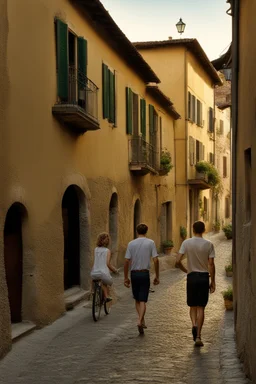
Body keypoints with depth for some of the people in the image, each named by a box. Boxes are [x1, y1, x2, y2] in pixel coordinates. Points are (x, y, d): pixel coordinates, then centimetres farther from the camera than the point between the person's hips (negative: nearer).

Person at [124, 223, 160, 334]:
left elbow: (127, 261, -2)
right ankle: (140, 321, -14)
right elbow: (156, 260, -7)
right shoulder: (150, 243, -2)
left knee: (137, 299, 16)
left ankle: (142, 320, 12)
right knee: (142, 300, 1)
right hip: (145, 273, -1)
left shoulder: (131, 244, 1)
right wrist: (157, 276, 1)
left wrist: (126, 277, 5)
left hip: (134, 274, 1)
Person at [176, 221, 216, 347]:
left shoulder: (186, 243, -3)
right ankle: (198, 336, 2)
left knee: (193, 306, 15)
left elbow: (178, 261, -8)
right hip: (204, 277, 0)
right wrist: (213, 281, 2)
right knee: (201, 307, 4)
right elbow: (211, 264, -5)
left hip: (191, 276, 0)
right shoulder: (209, 244, -4)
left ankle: (194, 324, -12)